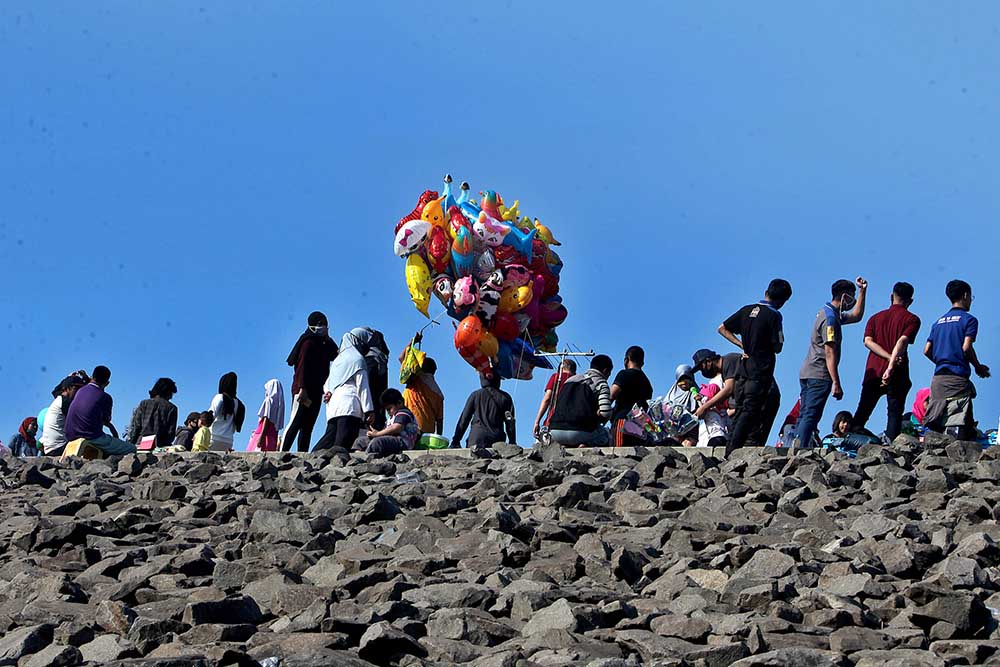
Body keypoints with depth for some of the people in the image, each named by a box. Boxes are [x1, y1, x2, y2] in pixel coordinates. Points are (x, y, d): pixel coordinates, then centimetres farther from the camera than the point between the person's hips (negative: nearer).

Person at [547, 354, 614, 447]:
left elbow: (555, 408, 25)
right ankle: (586, 446, -8)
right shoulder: (601, 384, 6)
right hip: (579, 432, -5)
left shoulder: (570, 380, 25)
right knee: (607, 436, 24)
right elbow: (605, 412, -9)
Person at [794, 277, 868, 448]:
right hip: (819, 375, -10)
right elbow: (829, 353, -19)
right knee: (810, 417, -16)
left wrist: (862, 291, 29)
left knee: (805, 417, 8)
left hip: (807, 374, 10)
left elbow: (856, 316, 36)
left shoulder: (830, 313, 20)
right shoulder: (830, 317, -13)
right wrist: (836, 383, -22)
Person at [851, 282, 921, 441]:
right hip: (897, 375, -4)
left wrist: (889, 357, -10)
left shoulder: (875, 318, 15)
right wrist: (891, 367, -23)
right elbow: (902, 342, -15)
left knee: (862, 413, 9)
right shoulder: (912, 319, 1)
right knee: (894, 413, 0)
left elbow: (868, 341, -1)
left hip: (873, 372, 4)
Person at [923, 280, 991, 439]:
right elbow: (966, 348, -11)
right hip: (958, 378, -6)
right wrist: (978, 367, 4)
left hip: (938, 378, 6)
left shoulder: (938, 322, 18)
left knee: (935, 430, 4)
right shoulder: (968, 320, -1)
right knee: (958, 429, -13)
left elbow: (927, 351, 12)